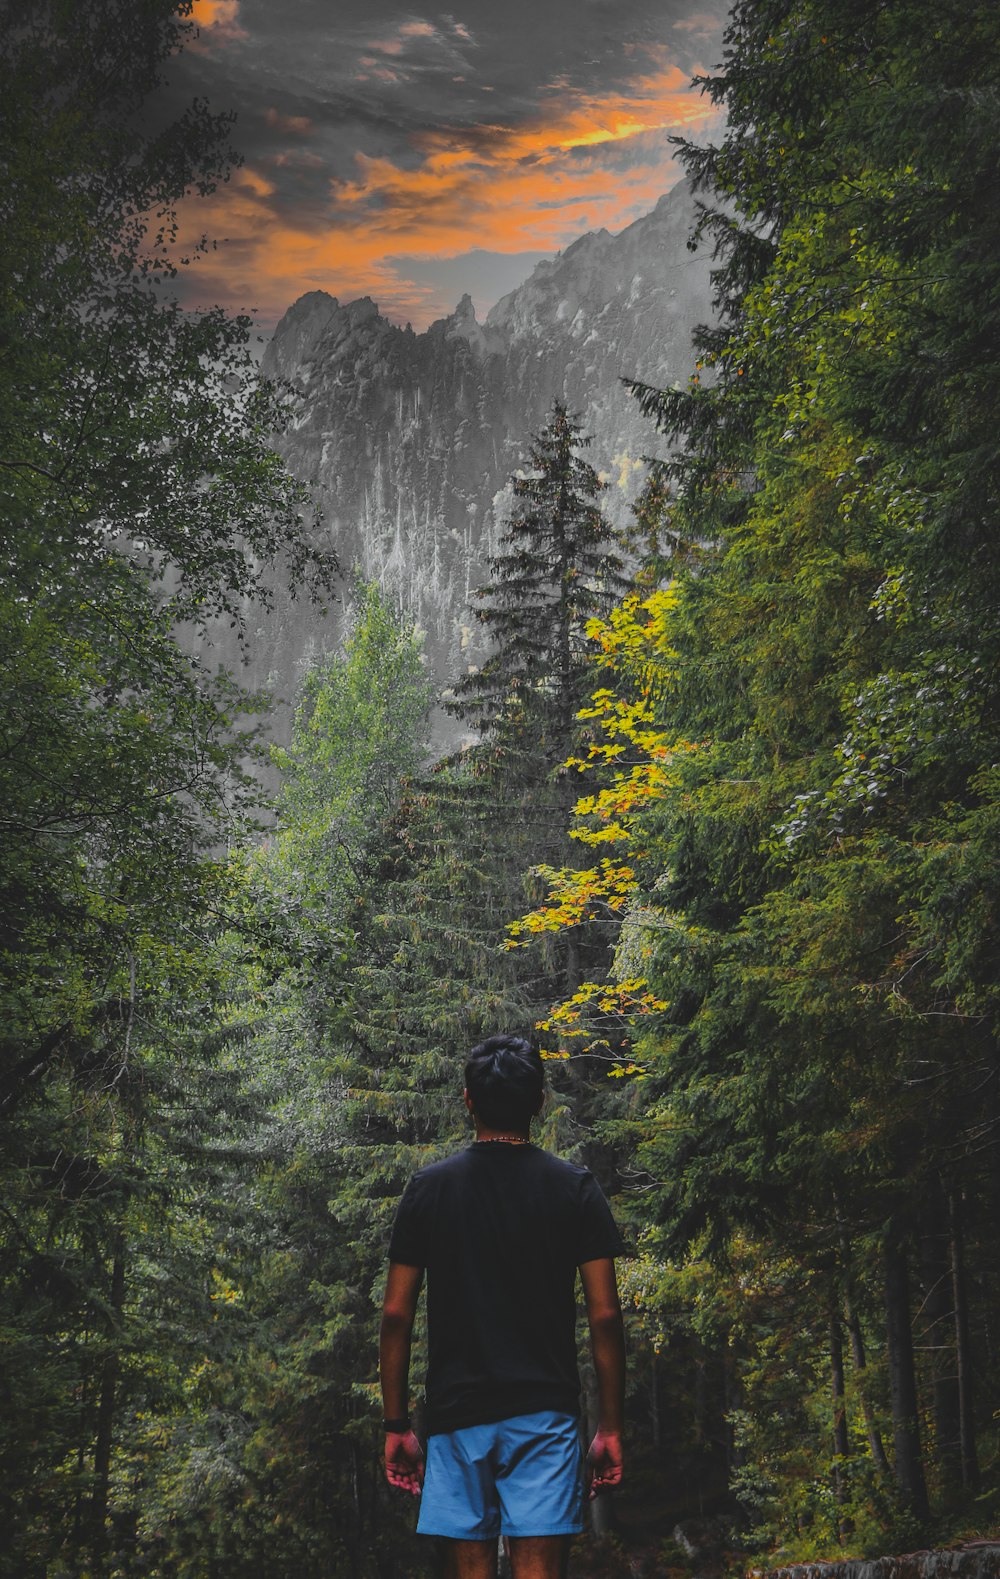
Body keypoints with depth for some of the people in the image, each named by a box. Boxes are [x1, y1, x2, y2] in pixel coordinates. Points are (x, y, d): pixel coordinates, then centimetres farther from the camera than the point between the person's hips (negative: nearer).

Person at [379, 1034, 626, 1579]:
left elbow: (395, 1315, 1)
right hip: (544, 1411, -1)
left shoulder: (428, 1187, 2)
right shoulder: (574, 1188, -1)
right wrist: (610, 1426, 5)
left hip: (456, 1413, 1)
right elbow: (604, 1316, -3)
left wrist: (396, 1425, 9)